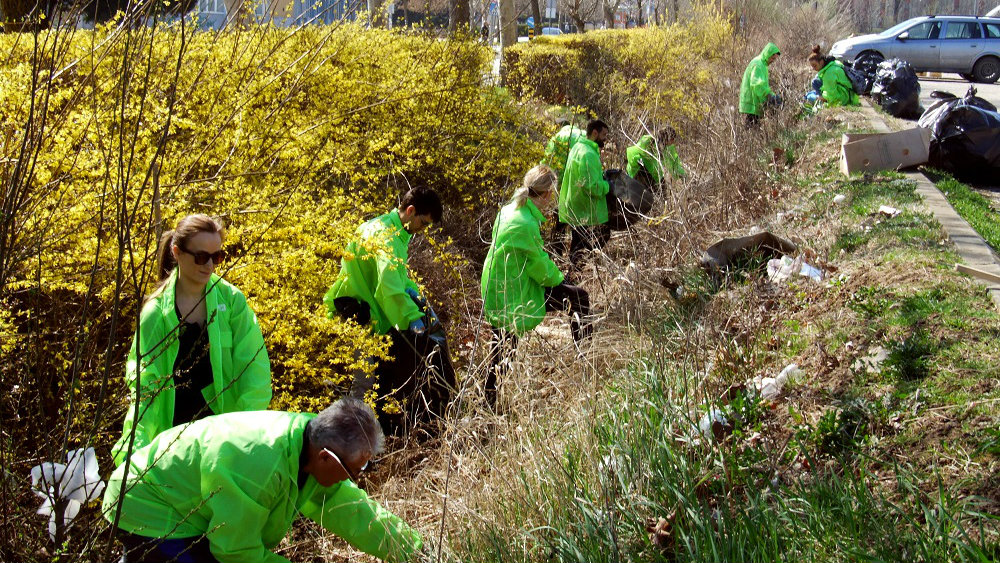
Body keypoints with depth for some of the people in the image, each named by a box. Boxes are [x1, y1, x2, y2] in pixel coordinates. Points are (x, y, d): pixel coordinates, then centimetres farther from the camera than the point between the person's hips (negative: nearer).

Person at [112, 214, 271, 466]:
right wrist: (136, 444, -16)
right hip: (173, 431, 0)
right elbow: (144, 383, -5)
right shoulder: (155, 312, -3)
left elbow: (253, 368, -3)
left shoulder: (231, 299, -2)